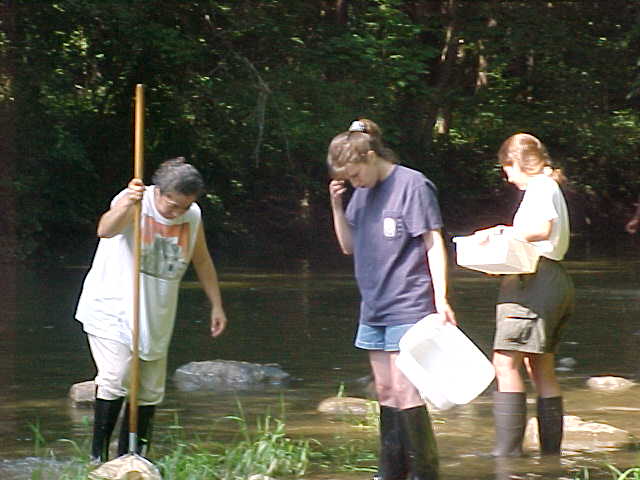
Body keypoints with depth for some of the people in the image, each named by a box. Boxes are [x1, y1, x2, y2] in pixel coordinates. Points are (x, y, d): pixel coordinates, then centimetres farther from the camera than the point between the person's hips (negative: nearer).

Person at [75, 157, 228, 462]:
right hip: (112, 309, -6)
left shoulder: (193, 216, 2)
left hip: (156, 317, 6)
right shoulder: (135, 203, -16)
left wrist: (216, 306, 19)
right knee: (116, 378, -20)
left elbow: (202, 262, 17)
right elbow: (106, 230, -38)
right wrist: (126, 205, -57)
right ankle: (98, 454, -13)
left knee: (150, 390, 5)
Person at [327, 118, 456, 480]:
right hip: (374, 310, 8)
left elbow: (434, 244, -11)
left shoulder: (412, 185, -11)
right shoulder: (363, 193, 11)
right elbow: (349, 246, 17)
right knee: (386, 393, 12)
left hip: (408, 308, -8)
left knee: (406, 394, -10)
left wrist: (440, 298, -15)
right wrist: (337, 206, 1)